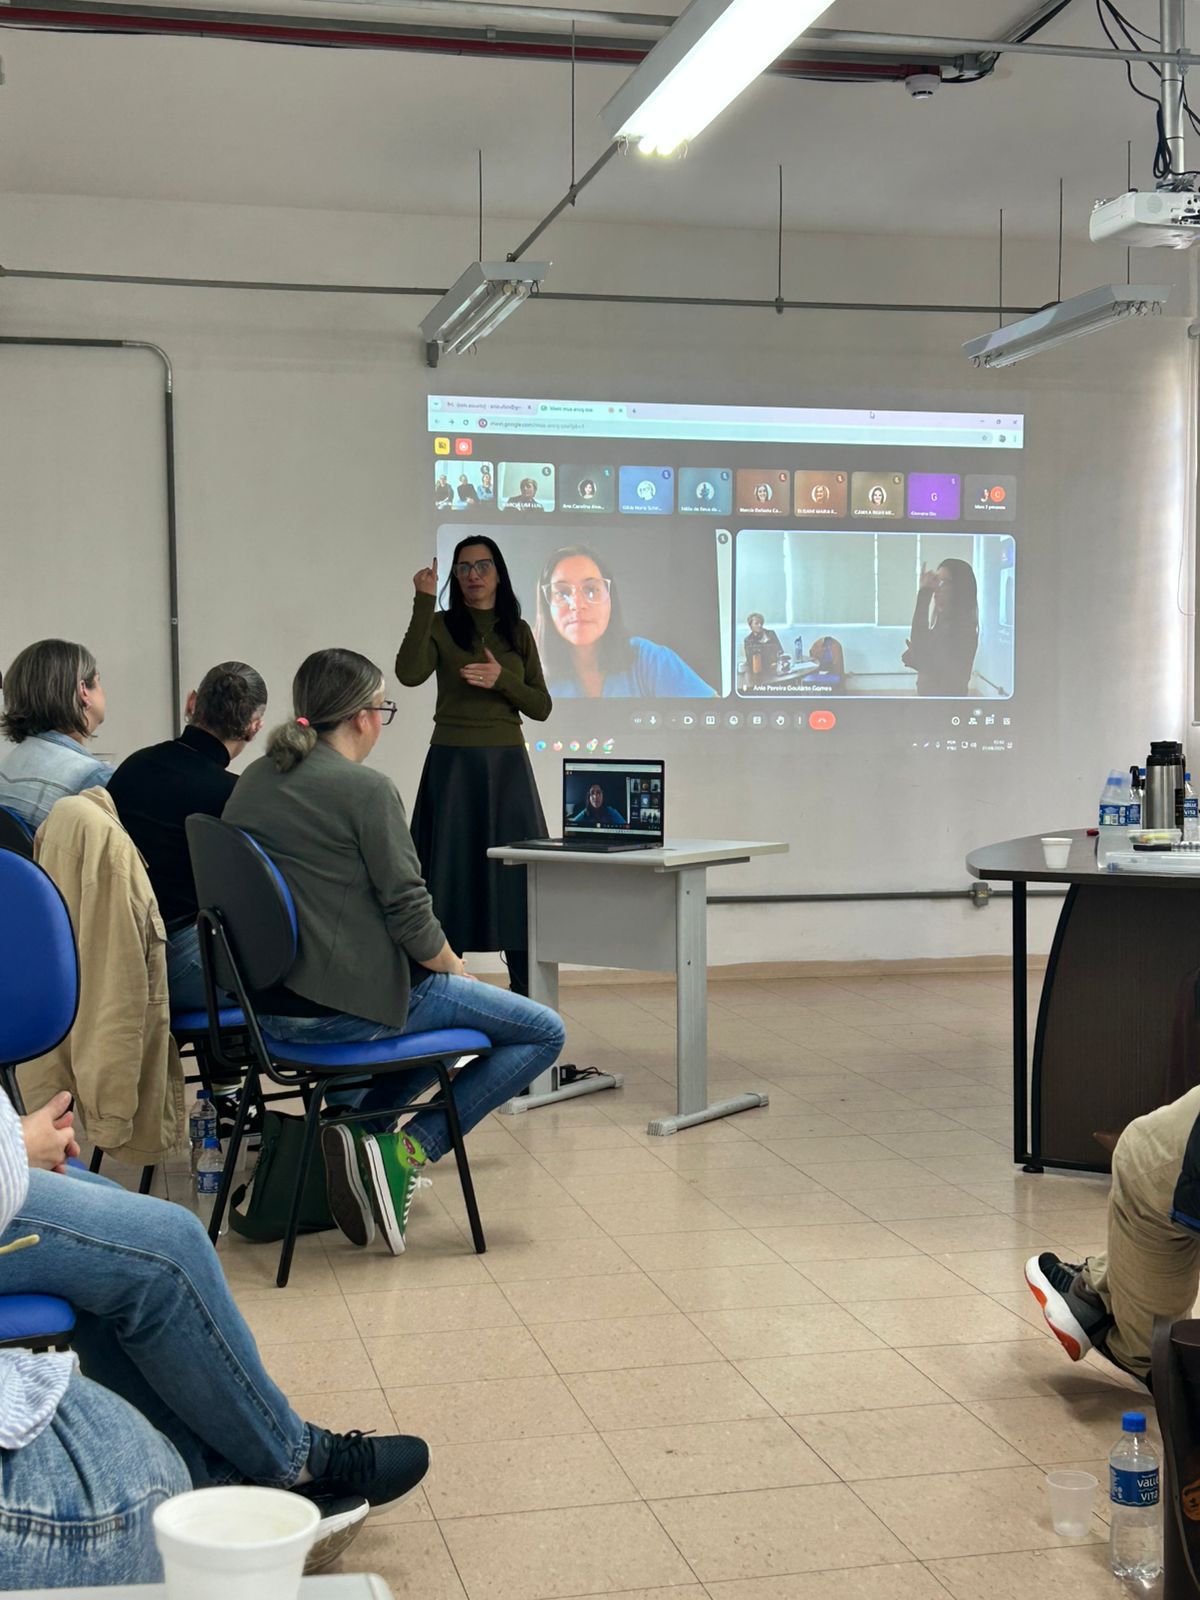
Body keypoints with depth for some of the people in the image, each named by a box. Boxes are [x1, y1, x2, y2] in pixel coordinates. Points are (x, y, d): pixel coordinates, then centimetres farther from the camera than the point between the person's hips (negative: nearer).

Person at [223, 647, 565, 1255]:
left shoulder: (251, 783, 10)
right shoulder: (366, 789, -13)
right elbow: (409, 917, -14)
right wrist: (458, 970, 5)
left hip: (270, 1008, 8)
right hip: (347, 1008, -8)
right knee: (543, 1032, 3)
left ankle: (349, 1126, 14)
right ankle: (408, 1150, -6)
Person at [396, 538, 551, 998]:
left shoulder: (518, 632, 11)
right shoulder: (441, 627, 2)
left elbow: (541, 707, 8)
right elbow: (409, 673, -18)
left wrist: (501, 680, -10)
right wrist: (423, 602, -18)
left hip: (507, 765, 2)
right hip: (453, 763, -2)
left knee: (517, 874, 1)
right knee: (452, 872, -1)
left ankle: (526, 991, 6)